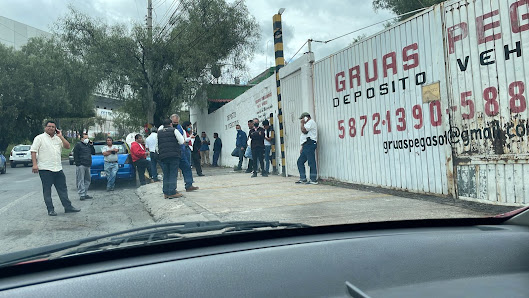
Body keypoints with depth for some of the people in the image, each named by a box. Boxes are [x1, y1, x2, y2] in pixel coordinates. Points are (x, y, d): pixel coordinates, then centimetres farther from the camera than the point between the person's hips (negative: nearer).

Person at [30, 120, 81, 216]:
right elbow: (33, 151, -5)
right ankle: (50, 210, 8)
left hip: (58, 168, 5)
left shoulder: (58, 138, 14)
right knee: (47, 190, 2)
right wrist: (35, 164, -15)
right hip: (45, 169, -5)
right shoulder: (40, 138, 1)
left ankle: (68, 207, 14)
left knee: (63, 188, 8)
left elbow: (68, 146, 6)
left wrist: (60, 136, 1)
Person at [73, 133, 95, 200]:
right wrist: (77, 163, -15)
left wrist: (91, 145, 8)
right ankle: (82, 195, -6)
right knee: (81, 180, -6)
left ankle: (85, 194, 17)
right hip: (81, 165, -7)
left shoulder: (88, 145, 19)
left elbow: (93, 153, 19)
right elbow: (75, 155, -7)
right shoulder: (78, 145, -2)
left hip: (88, 165, 7)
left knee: (87, 180, 9)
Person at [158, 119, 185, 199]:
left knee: (166, 175, 11)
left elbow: (157, 145, 17)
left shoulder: (159, 132, 15)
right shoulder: (174, 130, 0)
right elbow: (181, 142, -2)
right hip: (174, 156, -4)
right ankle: (172, 192, -5)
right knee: (173, 174, -2)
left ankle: (166, 193, 12)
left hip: (162, 156, 5)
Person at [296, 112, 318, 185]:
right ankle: (303, 178, 11)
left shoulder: (311, 122, -2)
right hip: (306, 146, 11)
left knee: (311, 162, -10)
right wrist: (302, 147, 23)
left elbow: (304, 131, -17)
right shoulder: (307, 124, 30)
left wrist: (302, 123, -1)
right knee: (300, 161, 8)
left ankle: (314, 180, -8)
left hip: (310, 144, -11)